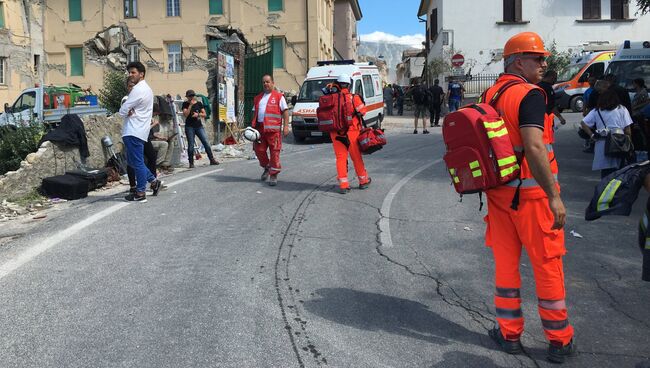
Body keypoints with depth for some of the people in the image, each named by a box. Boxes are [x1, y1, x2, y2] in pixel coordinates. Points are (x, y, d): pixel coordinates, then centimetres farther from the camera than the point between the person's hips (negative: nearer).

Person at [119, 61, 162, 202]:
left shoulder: (138, 90, -15)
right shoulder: (146, 89, 17)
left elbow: (122, 111, -15)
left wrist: (128, 112, 6)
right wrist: (130, 112, -4)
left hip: (134, 131, -10)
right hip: (138, 130, 10)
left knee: (137, 162, -4)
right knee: (132, 160, 17)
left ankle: (140, 193, 2)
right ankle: (153, 181, 20)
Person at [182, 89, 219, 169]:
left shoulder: (199, 103, 10)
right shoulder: (185, 104, 3)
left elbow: (204, 114, 9)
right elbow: (185, 114, -11)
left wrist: (198, 114, -9)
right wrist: (190, 105, -14)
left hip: (199, 126, 2)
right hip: (189, 127, -2)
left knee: (206, 142, -4)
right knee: (191, 145, -1)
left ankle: (212, 160, 1)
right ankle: (191, 163, 8)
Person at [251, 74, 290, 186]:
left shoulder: (279, 96, 3)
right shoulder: (258, 98, 19)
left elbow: (285, 111, -1)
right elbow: (255, 113, 21)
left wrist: (286, 126, -10)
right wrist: (253, 126, 12)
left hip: (273, 129, -5)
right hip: (260, 128, 5)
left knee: (275, 152, -3)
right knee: (259, 150, 5)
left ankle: (273, 175, 5)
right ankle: (267, 168, 30)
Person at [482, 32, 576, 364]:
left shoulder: (489, 95, 9)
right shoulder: (530, 95, -14)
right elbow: (534, 147, -25)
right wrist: (554, 196, -24)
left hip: (498, 193, 7)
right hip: (531, 193, -6)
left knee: (505, 262, 14)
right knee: (547, 265, 5)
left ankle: (509, 333, 23)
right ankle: (559, 342, 17)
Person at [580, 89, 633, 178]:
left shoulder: (596, 111, 6)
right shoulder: (622, 110, 2)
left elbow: (583, 124, 1)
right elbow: (627, 130, 0)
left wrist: (592, 135, 5)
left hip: (602, 146, 1)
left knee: (605, 172, 8)